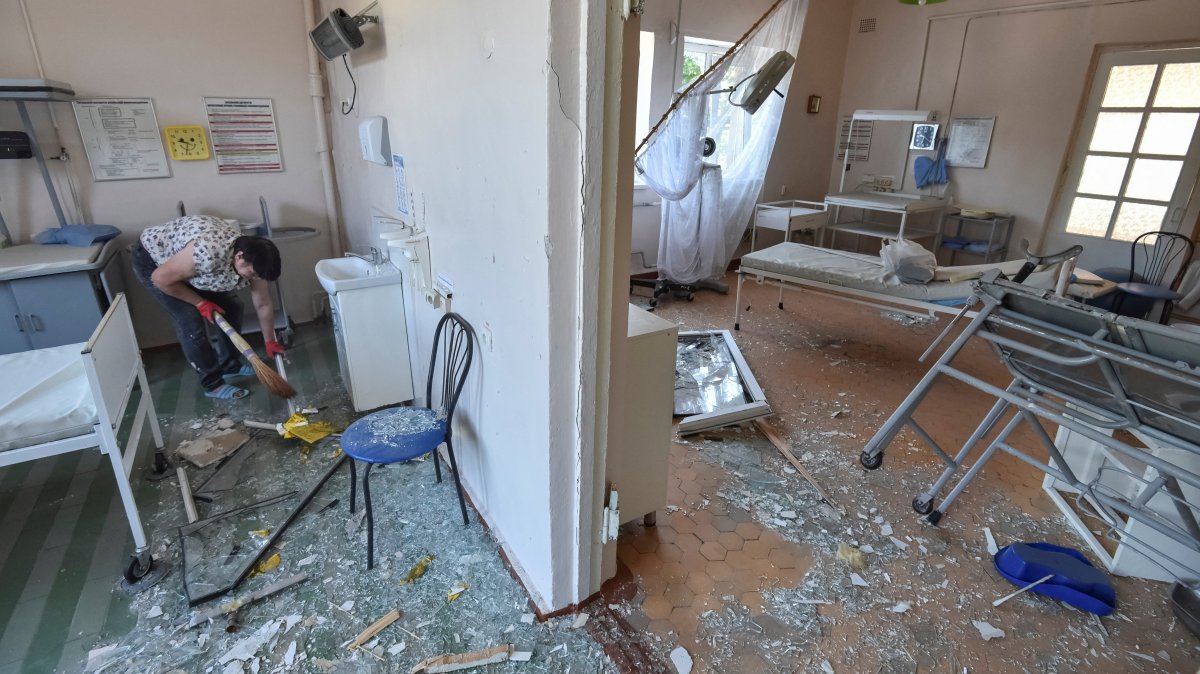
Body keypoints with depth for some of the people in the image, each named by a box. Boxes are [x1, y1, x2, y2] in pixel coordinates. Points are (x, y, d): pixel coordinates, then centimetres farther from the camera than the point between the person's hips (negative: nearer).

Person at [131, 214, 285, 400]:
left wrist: (270, 341, 3)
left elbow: (263, 305, -5)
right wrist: (200, 303, -19)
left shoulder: (252, 260, -19)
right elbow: (160, 278, -28)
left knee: (231, 306, 3)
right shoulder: (208, 253, -43)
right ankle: (213, 383, 1)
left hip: (189, 263, 7)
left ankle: (230, 365, 21)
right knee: (190, 320, -14)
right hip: (151, 259, -7)